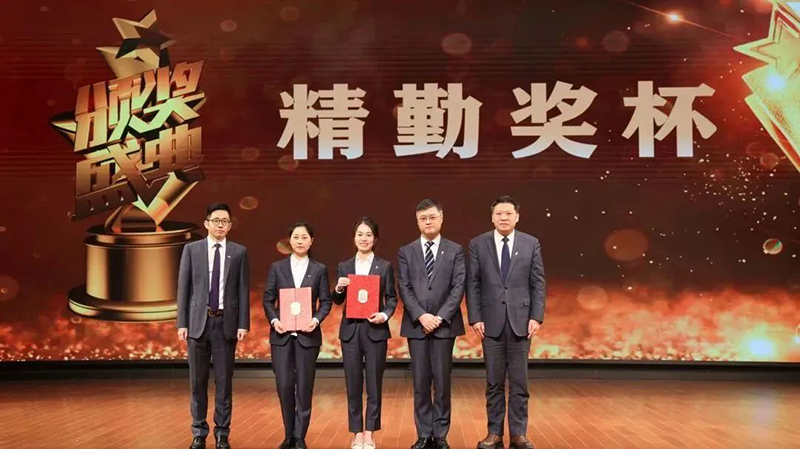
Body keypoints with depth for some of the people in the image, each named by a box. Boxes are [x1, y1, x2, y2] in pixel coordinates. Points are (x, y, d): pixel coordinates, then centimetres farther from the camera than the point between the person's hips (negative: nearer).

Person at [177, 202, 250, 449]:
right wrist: (182, 323, -3)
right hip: (198, 321, 0)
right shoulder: (191, 249, 4)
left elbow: (243, 290, 2)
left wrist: (243, 324, -4)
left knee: (224, 381, 5)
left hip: (226, 322, 0)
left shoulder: (239, 252, 4)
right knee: (198, 382, 7)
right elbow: (183, 288, 2)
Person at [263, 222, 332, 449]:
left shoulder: (320, 270, 6)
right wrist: (274, 320, -11)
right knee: (284, 386, -1)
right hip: (282, 334, 1)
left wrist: (316, 319, -14)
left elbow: (326, 302, 3)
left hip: (307, 334, 0)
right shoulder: (277, 267, 7)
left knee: (304, 387, 2)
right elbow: (268, 299, 6)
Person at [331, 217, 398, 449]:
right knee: (353, 385, 5)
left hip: (375, 330, -2)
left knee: (374, 384, 2)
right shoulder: (344, 267, 8)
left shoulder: (385, 266, 4)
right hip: (350, 330, 2)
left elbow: (392, 298, 3)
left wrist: (384, 315, -15)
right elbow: (337, 301, 9)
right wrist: (338, 288, -11)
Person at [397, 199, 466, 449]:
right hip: (416, 325, 1)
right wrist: (421, 316, -12)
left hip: (445, 324, -1)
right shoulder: (406, 252, 9)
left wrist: (441, 317, -12)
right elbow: (404, 288, 1)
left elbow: (459, 287, -2)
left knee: (442, 381, 1)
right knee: (420, 382, 3)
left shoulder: (455, 250, 6)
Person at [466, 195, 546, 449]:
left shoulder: (531, 244, 4)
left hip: (520, 320, 0)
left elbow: (538, 284, 3)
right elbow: (472, 284, 1)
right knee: (494, 382, 6)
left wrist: (536, 317, -5)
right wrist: (475, 318, -6)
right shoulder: (478, 244, 3)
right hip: (491, 321, 0)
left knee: (519, 381, 4)